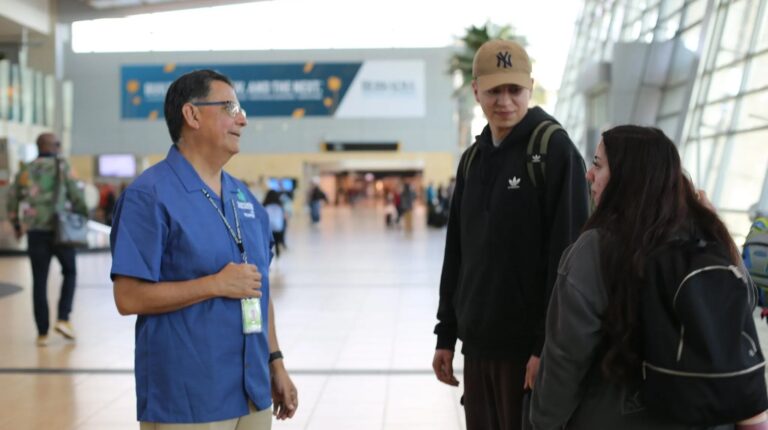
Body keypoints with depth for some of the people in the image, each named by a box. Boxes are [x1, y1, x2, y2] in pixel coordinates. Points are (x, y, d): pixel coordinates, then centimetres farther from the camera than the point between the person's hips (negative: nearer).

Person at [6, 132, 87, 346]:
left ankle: (42, 332, 7)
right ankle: (63, 318, 2)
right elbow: (75, 195, -7)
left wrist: (16, 226, 24)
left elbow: (12, 200, 9)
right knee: (70, 272, 17)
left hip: (35, 232, 3)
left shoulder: (25, 170, 11)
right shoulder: (61, 165, -1)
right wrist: (83, 216, 9)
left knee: (39, 282, 9)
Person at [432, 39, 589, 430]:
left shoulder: (555, 150, -9)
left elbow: (566, 257, -14)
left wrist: (548, 345, -18)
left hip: (528, 345, -6)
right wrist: (446, 333, 13)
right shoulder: (473, 158, 11)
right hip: (478, 343, 6)